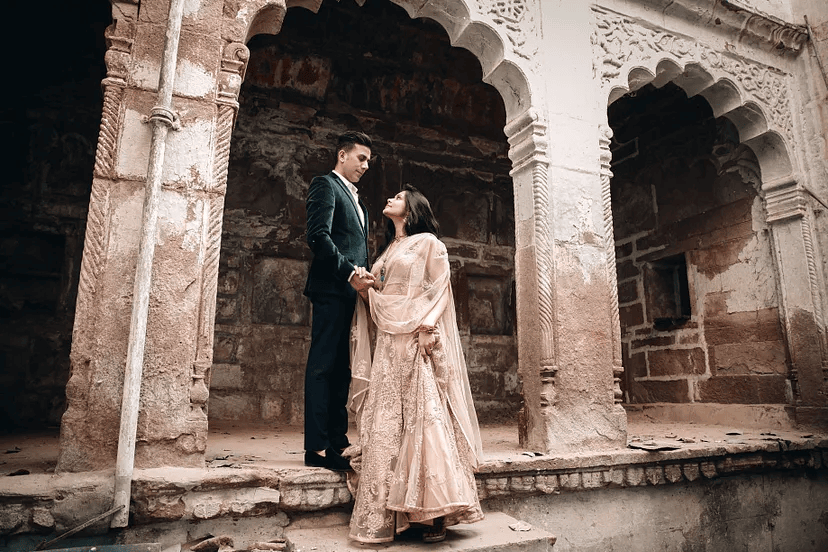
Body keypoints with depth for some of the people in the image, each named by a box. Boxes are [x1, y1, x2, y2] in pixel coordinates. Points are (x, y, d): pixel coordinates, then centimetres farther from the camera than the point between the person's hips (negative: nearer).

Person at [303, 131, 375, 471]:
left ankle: (337, 442, 12)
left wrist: (364, 277, 9)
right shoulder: (325, 185, 1)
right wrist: (350, 273, -18)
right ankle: (317, 448, -4)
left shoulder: (357, 200, 28)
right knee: (323, 366, -8)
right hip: (331, 289, -8)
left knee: (341, 369, 7)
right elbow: (318, 236, -13)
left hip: (353, 291, 8)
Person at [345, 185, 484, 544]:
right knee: (385, 420, 1)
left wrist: (426, 328, -18)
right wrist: (365, 288, 1)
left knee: (423, 413, -12)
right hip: (387, 342, 6)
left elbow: (439, 288, -5)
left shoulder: (428, 243, 6)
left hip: (417, 341, -6)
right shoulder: (387, 251, 25)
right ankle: (388, 514, 5)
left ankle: (433, 513, -6)